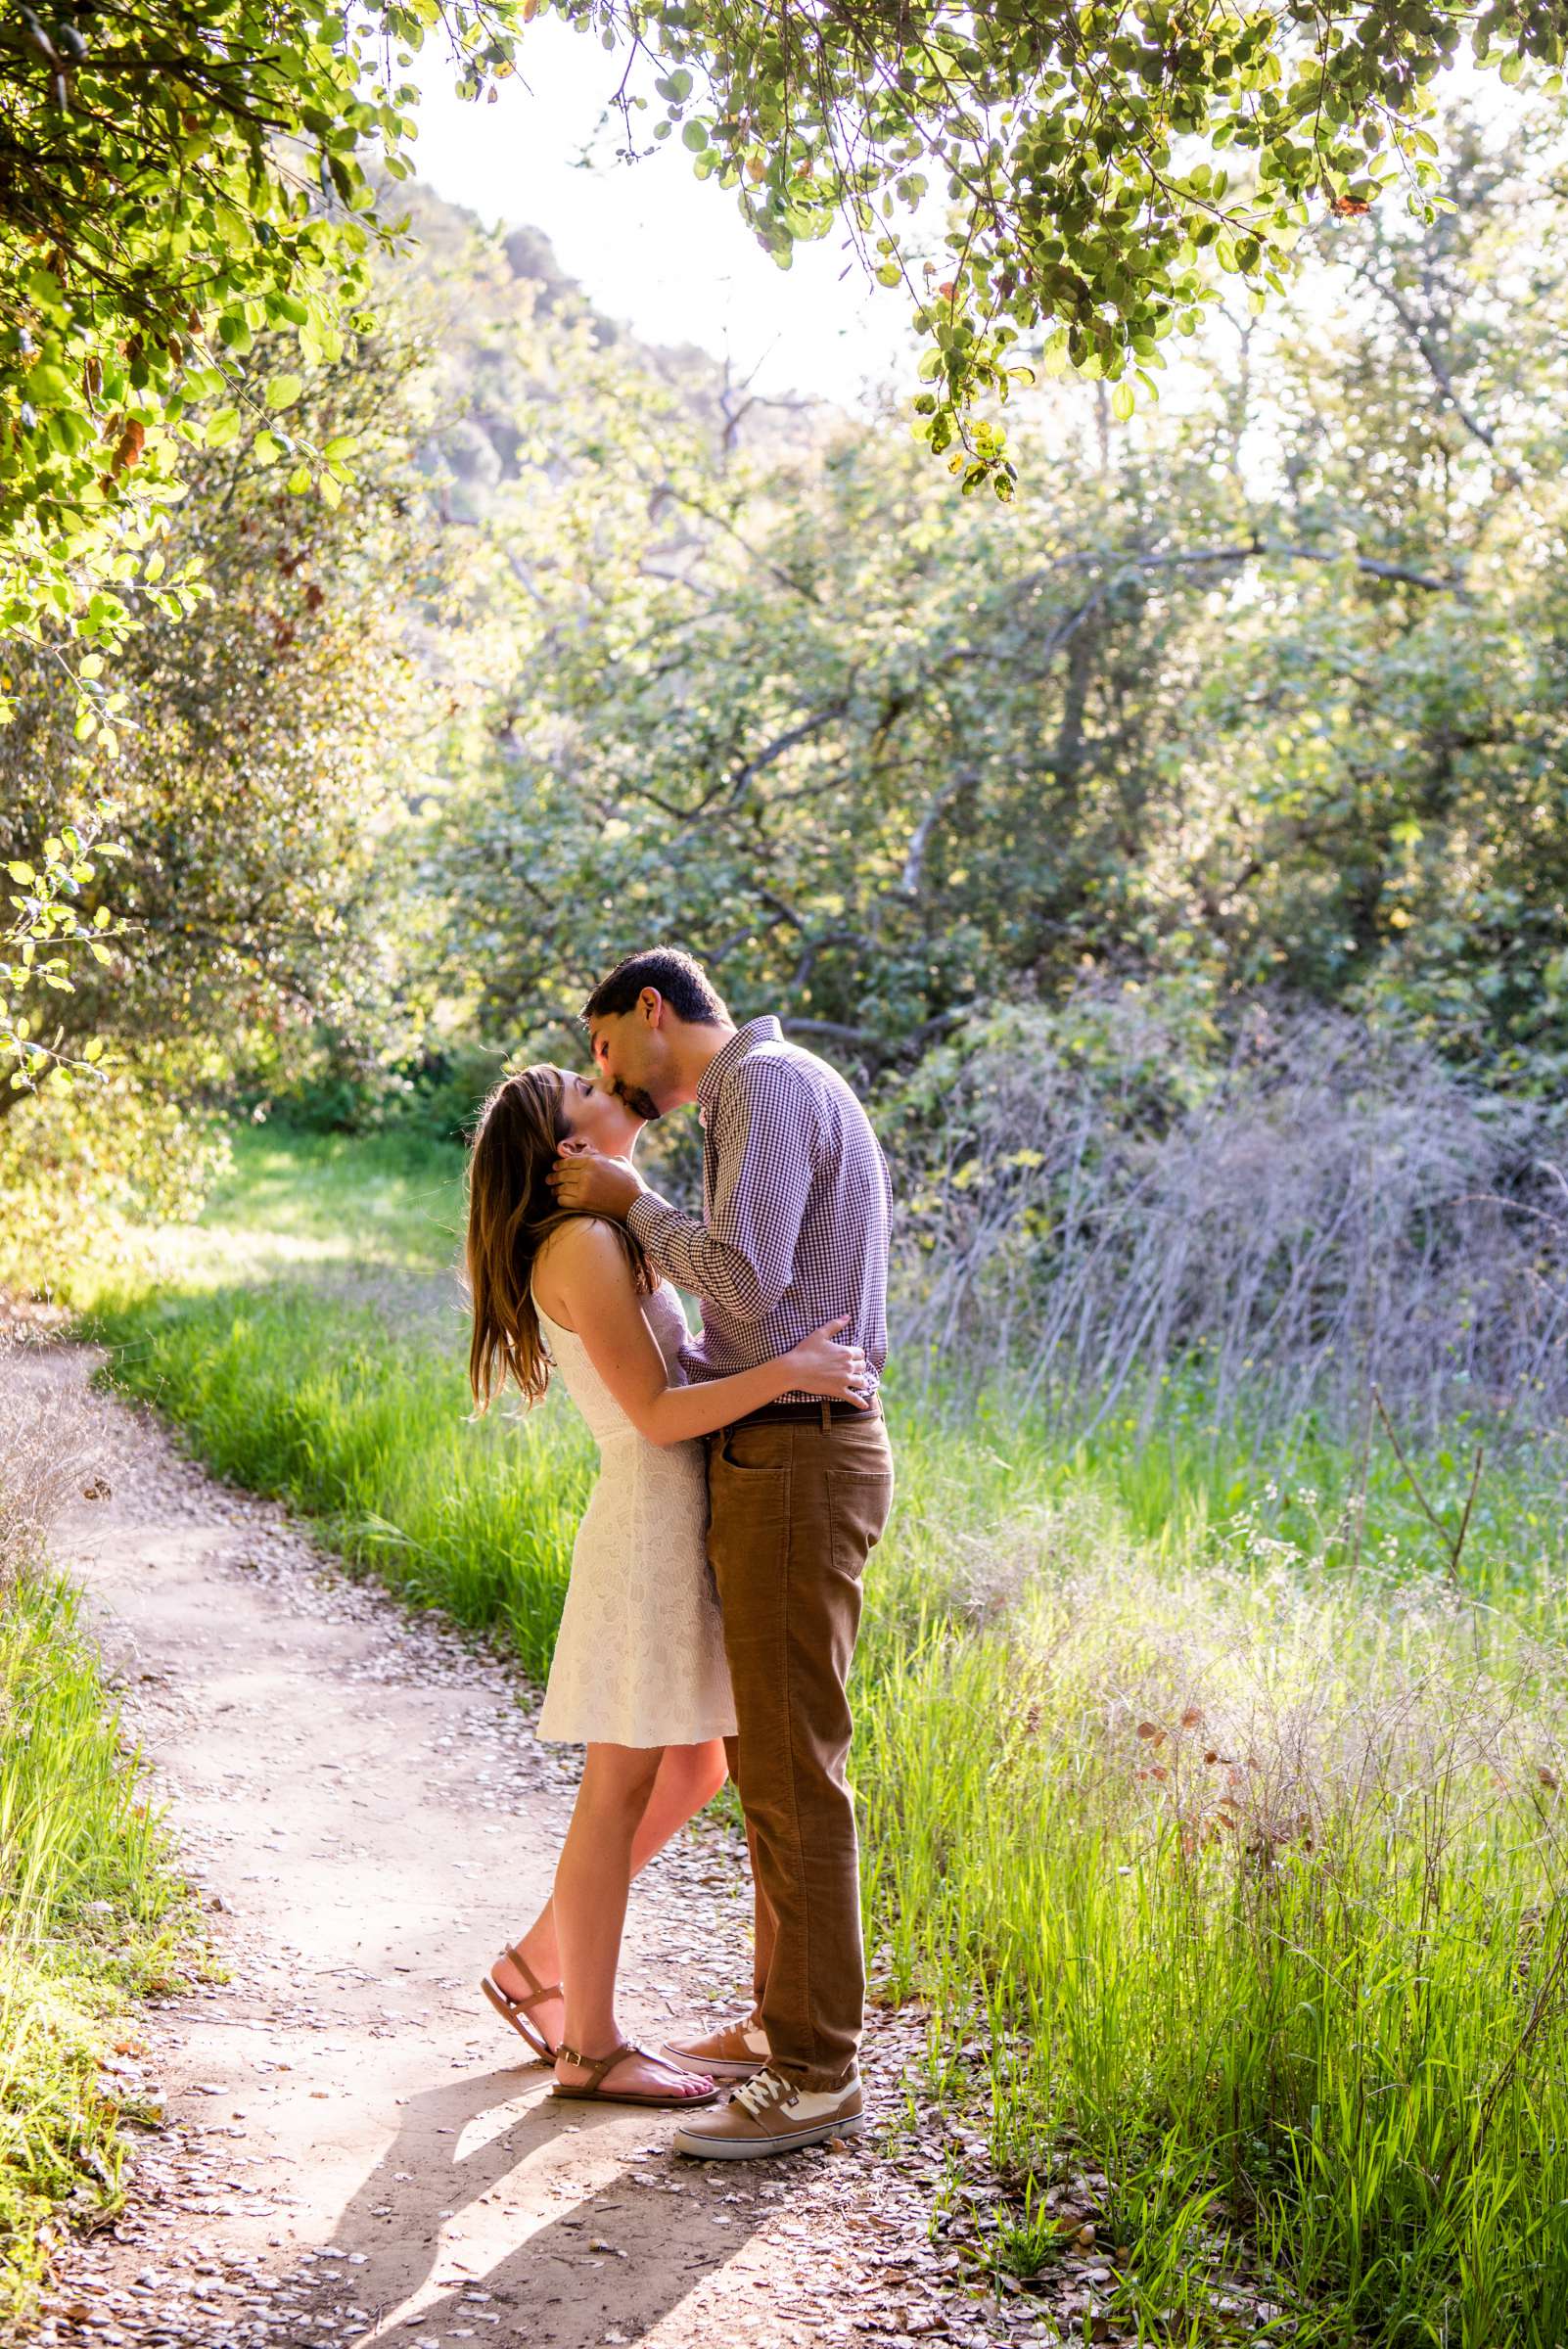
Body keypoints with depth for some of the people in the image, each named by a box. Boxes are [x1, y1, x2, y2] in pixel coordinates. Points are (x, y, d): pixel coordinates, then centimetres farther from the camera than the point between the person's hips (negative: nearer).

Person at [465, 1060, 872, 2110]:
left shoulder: (609, 1237, 17)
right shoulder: (583, 1243, -14)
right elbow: (657, 1413, -18)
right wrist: (787, 1370, -24)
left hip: (682, 1523, 10)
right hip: (650, 1522, -10)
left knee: (693, 1773, 17)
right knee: (622, 1791, 0)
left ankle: (539, 1964, 28)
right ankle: (591, 2046, 11)